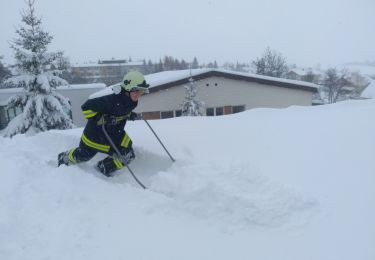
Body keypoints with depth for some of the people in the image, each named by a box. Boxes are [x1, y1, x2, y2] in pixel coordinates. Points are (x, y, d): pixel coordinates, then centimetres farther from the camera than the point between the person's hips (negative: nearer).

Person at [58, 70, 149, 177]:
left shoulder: (131, 101, -12)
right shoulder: (111, 100, -37)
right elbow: (87, 107, -30)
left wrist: (129, 115, -4)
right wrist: (102, 119, -32)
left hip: (115, 132, 6)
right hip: (96, 133, -6)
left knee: (128, 155, -6)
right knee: (83, 155, 18)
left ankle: (104, 168, 18)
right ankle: (64, 157, 53)